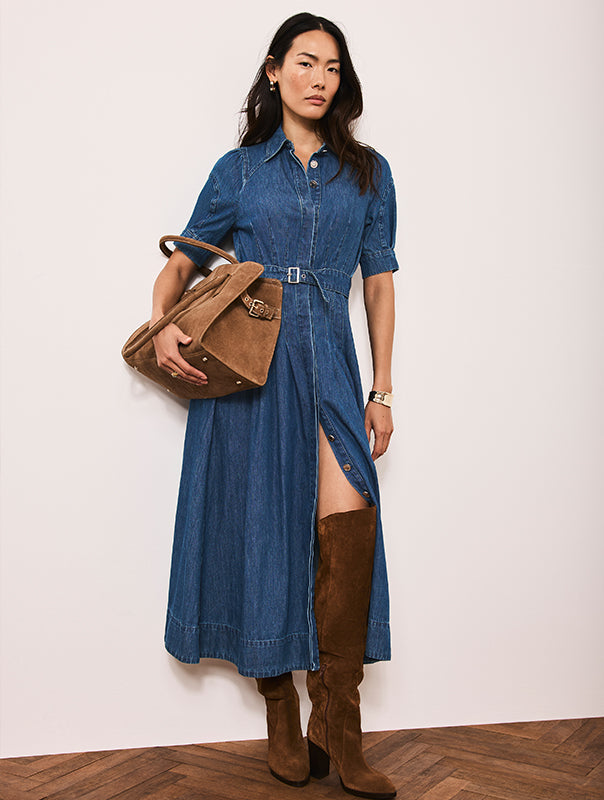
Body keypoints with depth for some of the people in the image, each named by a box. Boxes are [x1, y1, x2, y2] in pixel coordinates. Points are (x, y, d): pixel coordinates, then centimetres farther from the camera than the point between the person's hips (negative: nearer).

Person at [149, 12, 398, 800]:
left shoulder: (367, 172, 13)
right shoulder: (239, 170, 10)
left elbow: (380, 283, 12)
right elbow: (181, 261, 12)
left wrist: (382, 390, 6)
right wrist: (162, 324, -10)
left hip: (327, 365, 1)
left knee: (347, 525, -14)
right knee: (260, 526, 1)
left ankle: (337, 727, -3)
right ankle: (281, 712, 17)